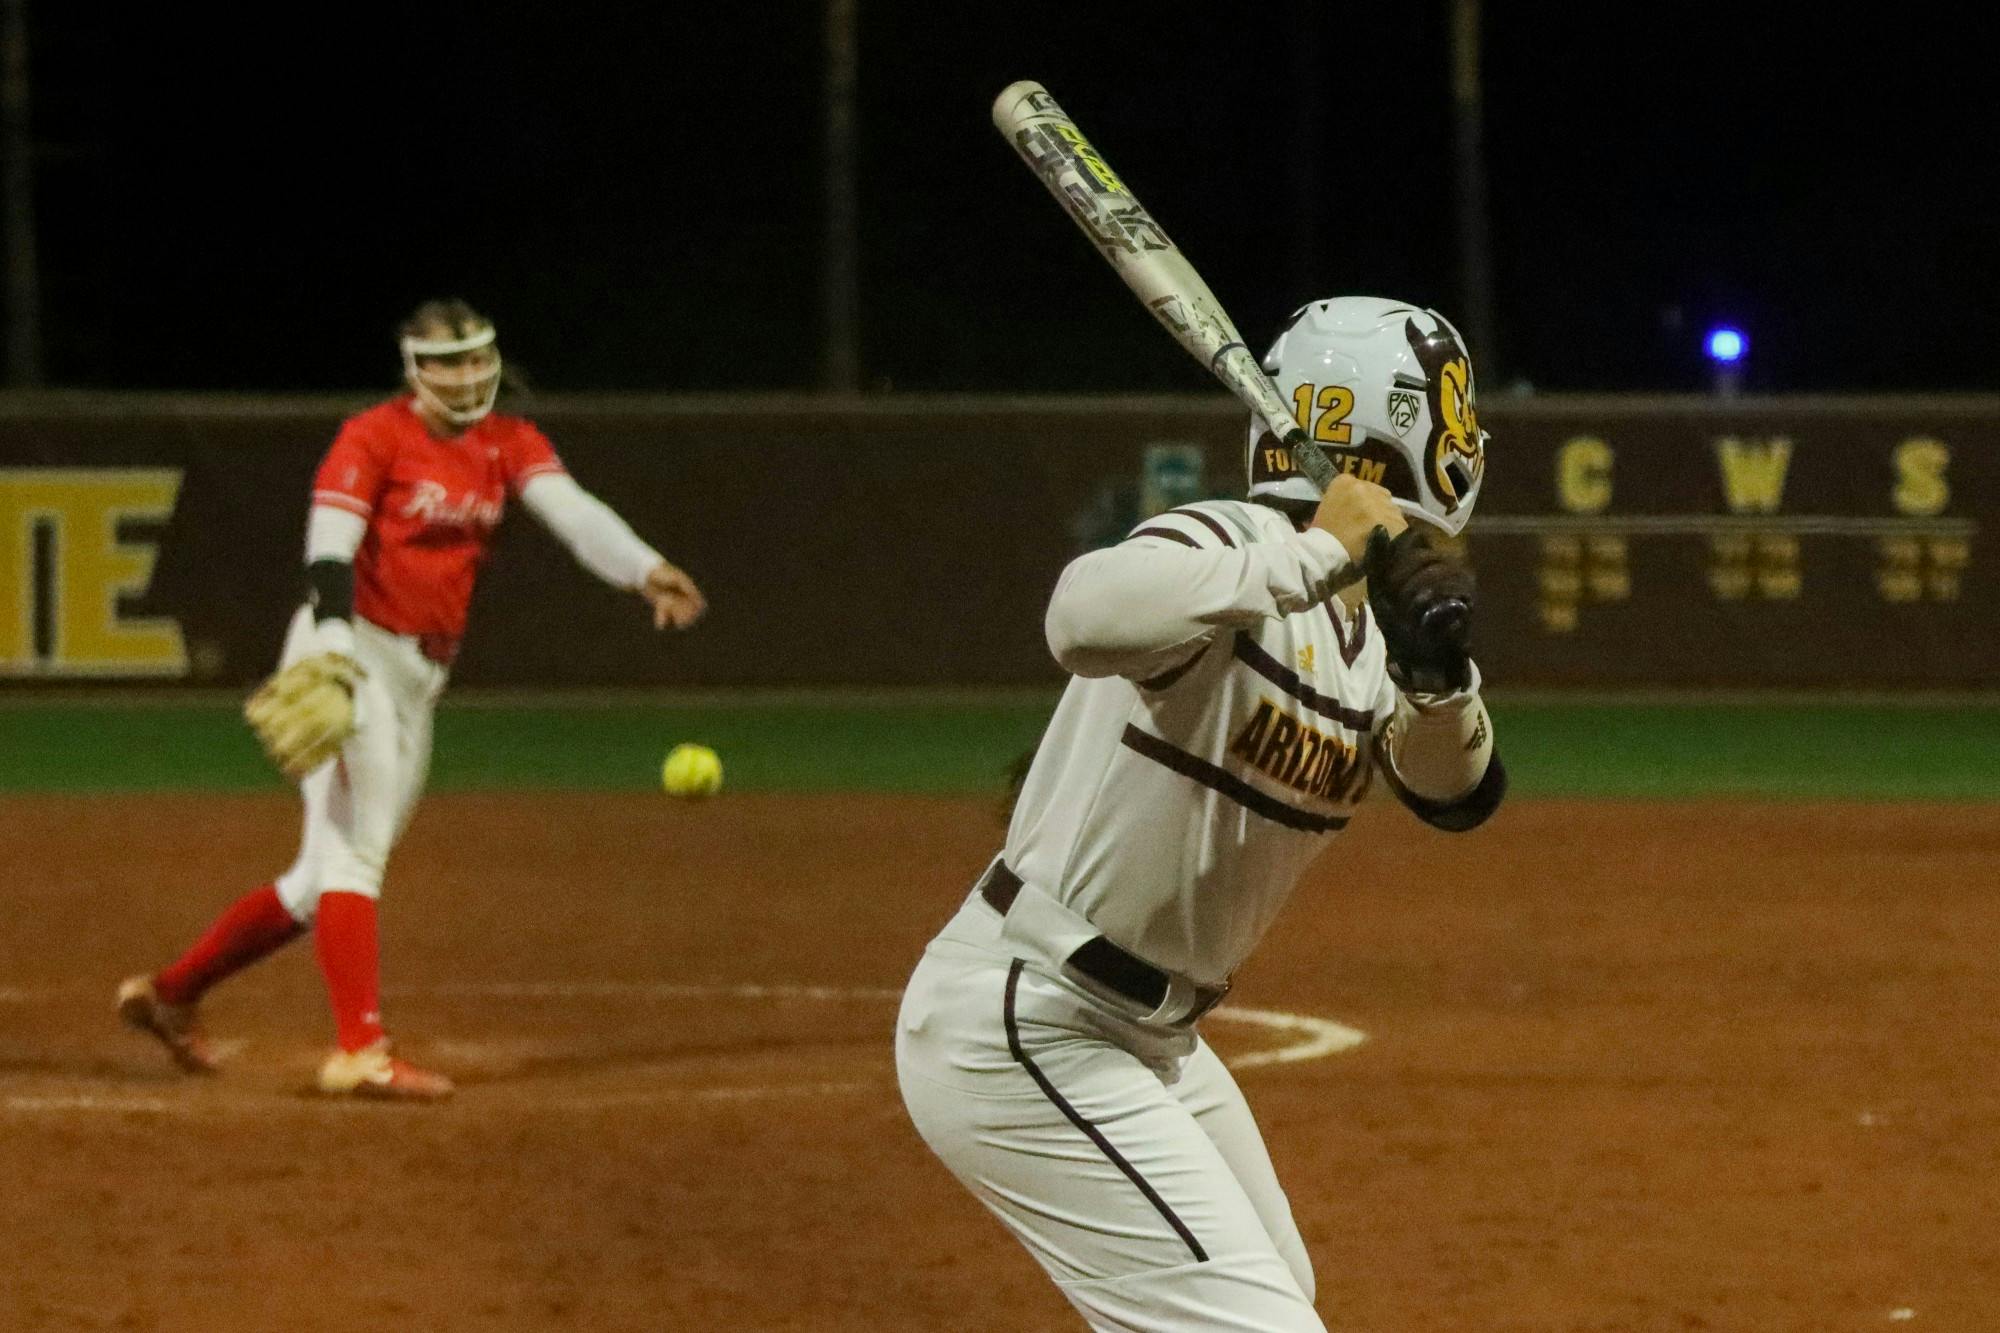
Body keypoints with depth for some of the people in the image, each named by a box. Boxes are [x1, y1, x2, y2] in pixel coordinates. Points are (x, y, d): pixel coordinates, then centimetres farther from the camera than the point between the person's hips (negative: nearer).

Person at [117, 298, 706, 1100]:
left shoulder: (507, 445, 10)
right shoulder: (374, 438, -8)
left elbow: (571, 509, -7)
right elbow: (330, 543, -20)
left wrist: (644, 571, -26)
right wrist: (331, 646, -37)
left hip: (422, 676, 7)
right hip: (351, 659, -7)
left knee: (330, 876, 10)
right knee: (353, 848, -15)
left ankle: (170, 993, 21)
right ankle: (360, 1051, -21)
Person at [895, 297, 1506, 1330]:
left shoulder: (1369, 622, 7)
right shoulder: (1232, 549, -21)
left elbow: (1457, 795, 1)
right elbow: (1088, 618, -42)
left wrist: (1438, 671, -19)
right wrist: (1318, 550, -35)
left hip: (1152, 1039, 11)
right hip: (1023, 1037, -11)